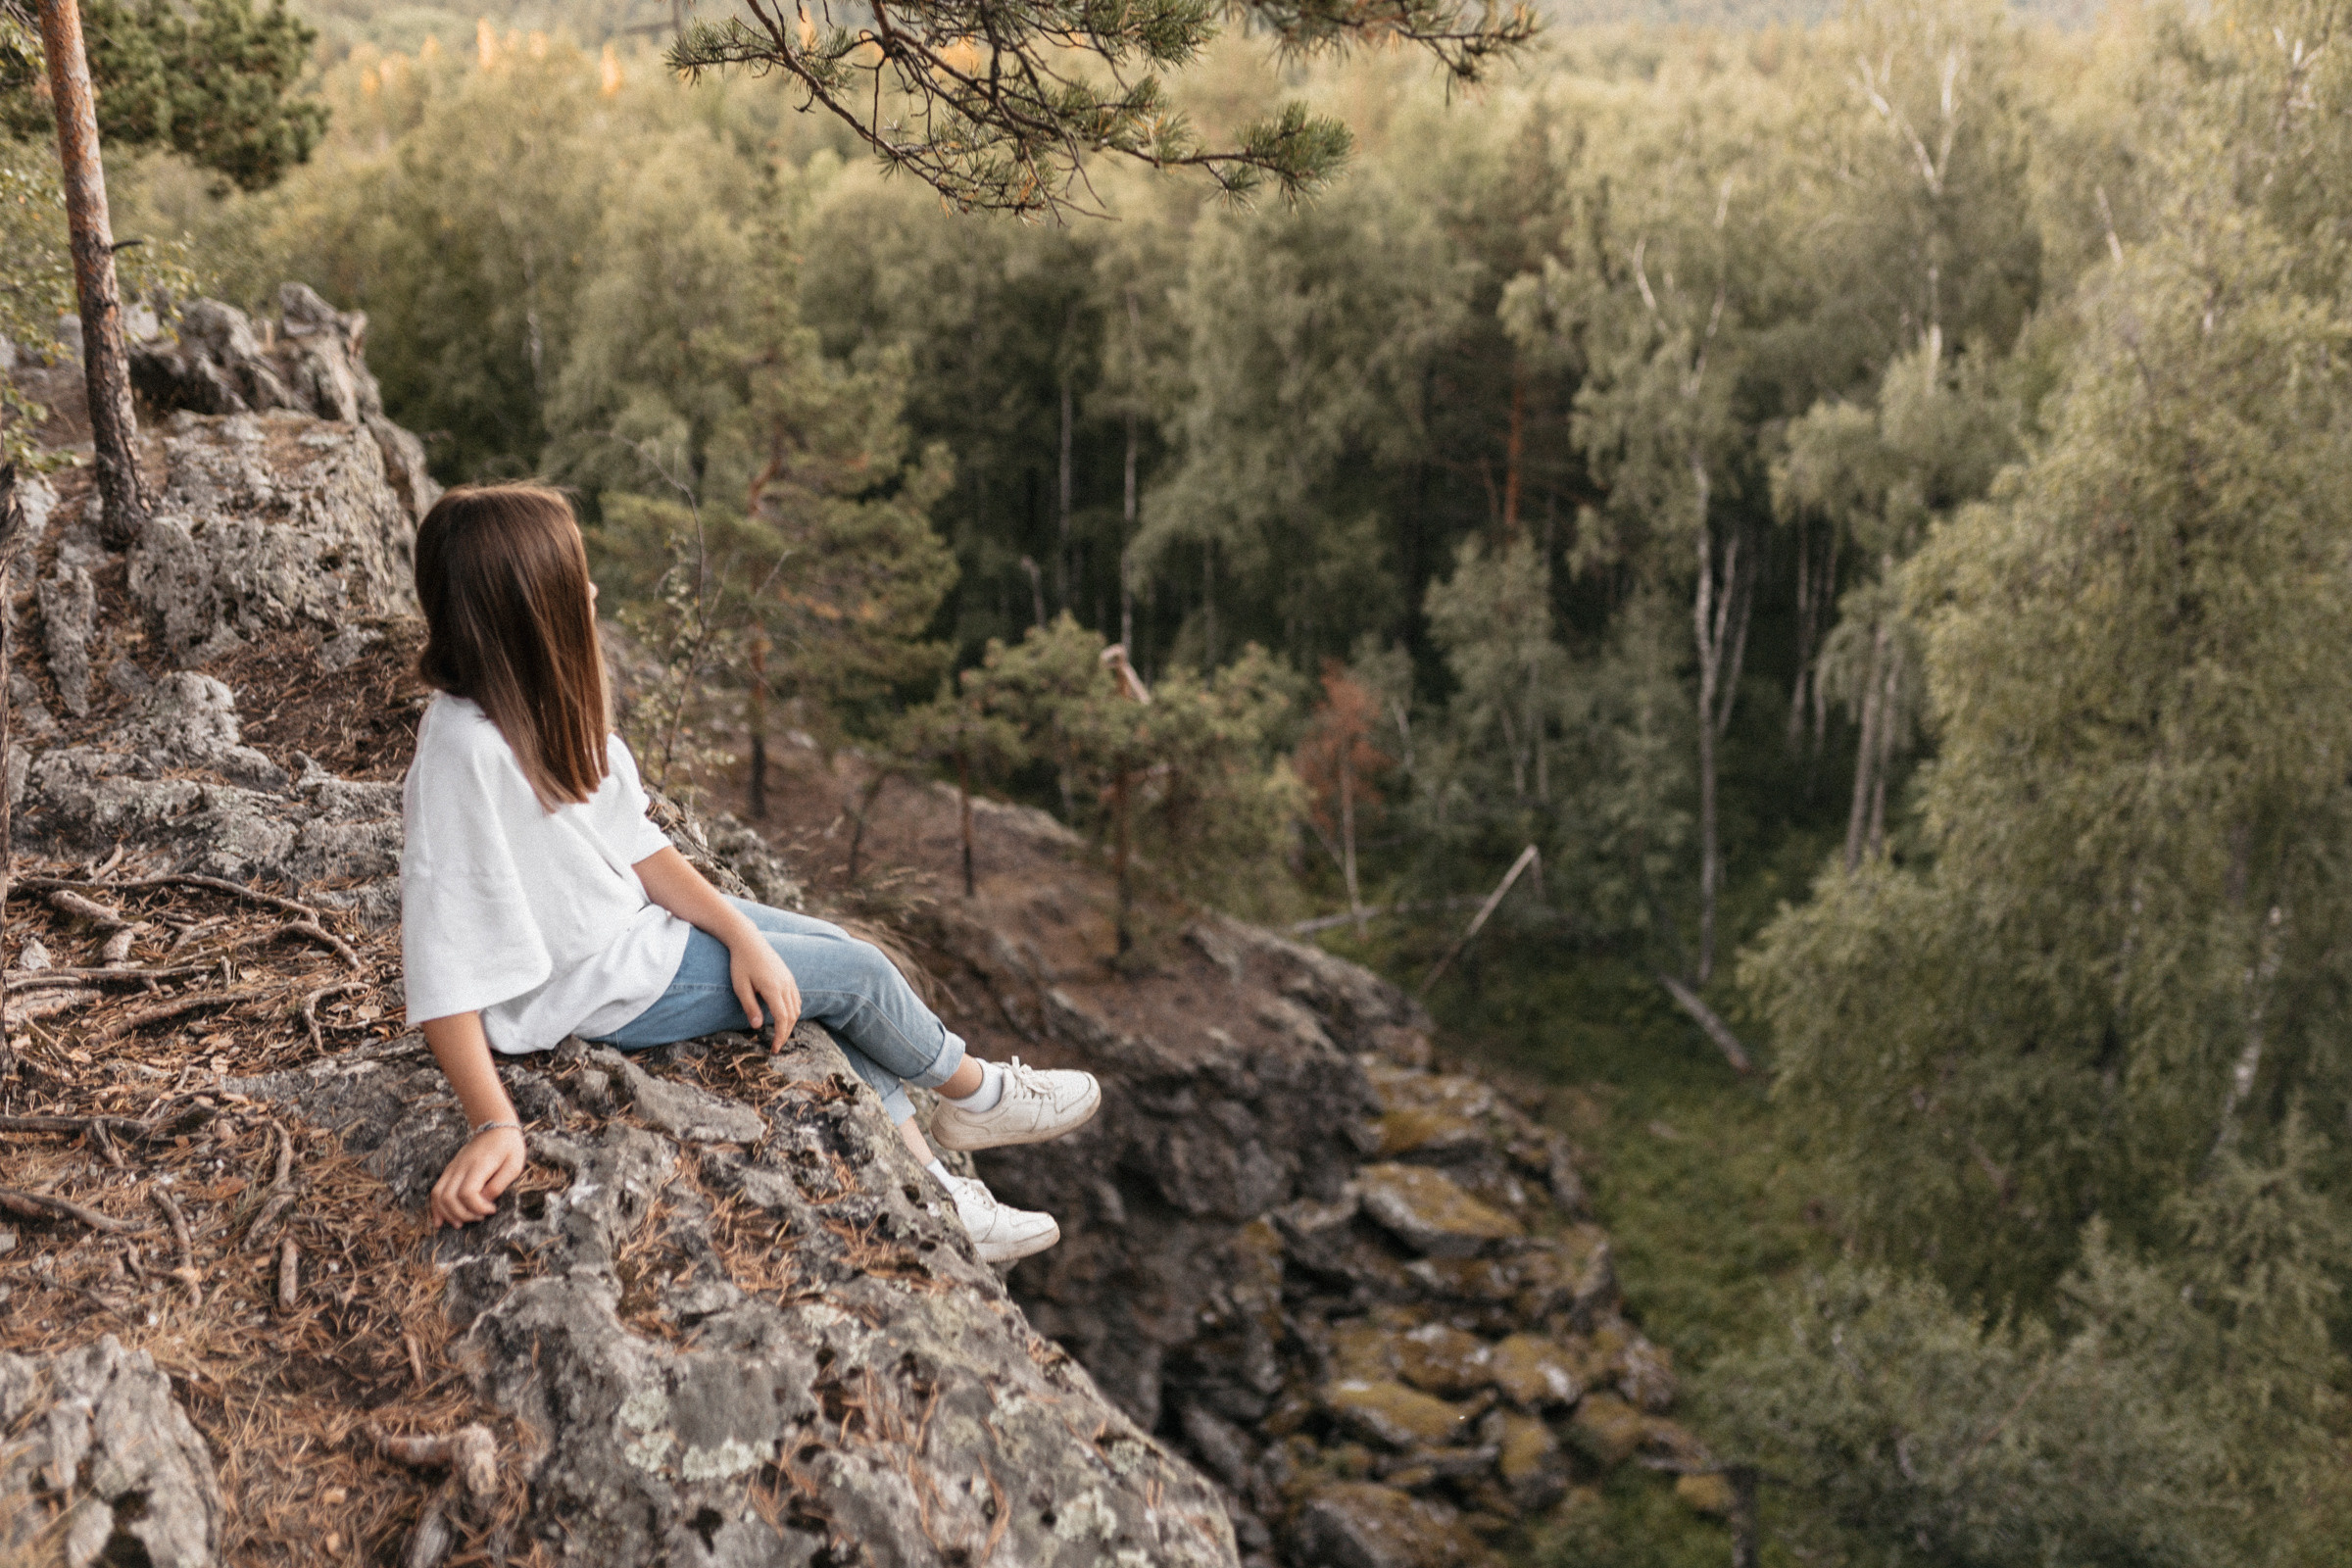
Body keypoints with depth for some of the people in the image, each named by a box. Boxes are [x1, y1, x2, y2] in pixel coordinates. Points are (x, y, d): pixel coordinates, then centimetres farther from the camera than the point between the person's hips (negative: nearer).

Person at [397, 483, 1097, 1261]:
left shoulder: (536, 701, -8)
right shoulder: (466, 751, -34)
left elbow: (635, 845, -2)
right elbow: (444, 962, -32)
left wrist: (743, 935, -10)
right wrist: (494, 1125, -33)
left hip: (627, 915, 9)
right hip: (590, 987, -9)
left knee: (841, 949, 12)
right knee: (856, 974, 0)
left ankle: (934, 1195, 22)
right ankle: (977, 1095, 31)